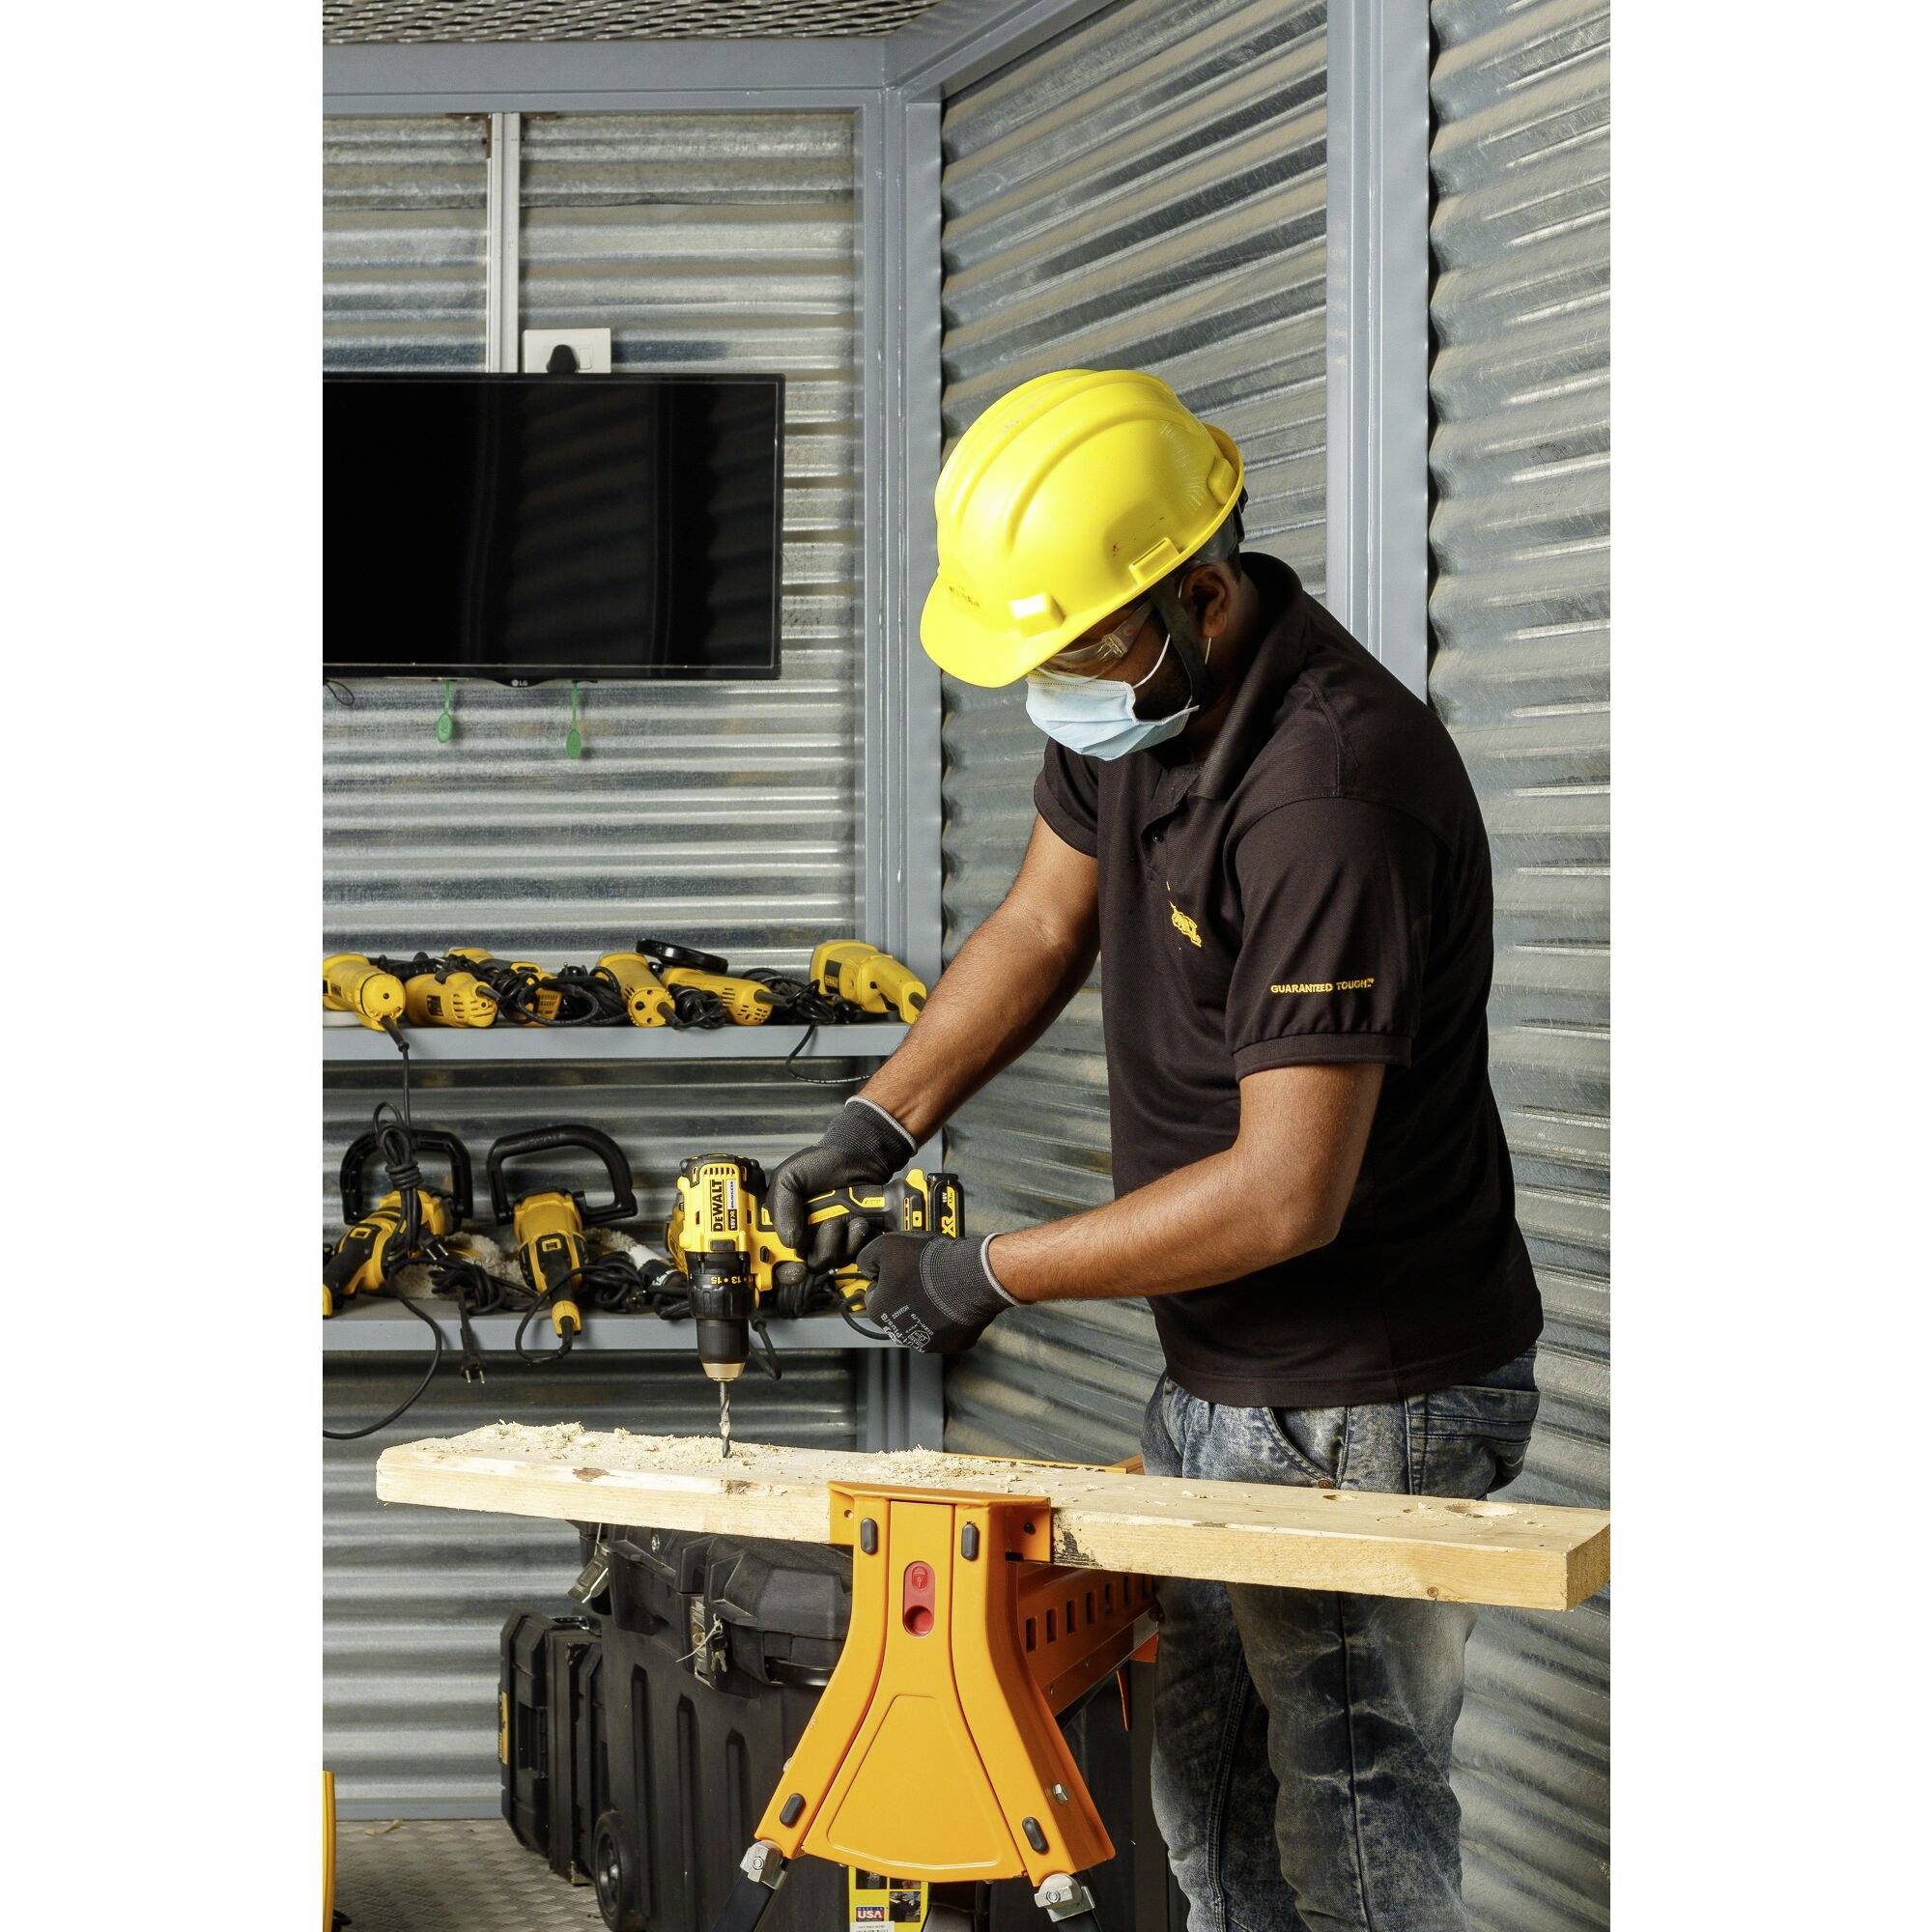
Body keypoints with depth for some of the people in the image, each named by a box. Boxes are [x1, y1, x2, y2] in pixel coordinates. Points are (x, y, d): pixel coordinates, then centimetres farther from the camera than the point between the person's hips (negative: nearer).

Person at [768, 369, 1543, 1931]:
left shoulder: (1330, 795, -31)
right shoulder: (1131, 696, -2)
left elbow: (1286, 1191, -30)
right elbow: (1044, 925, 12)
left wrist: (993, 1273, -20)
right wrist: (883, 1120, -2)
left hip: (1364, 1412, -9)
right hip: (1215, 1374, 9)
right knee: (1205, 1772, 21)